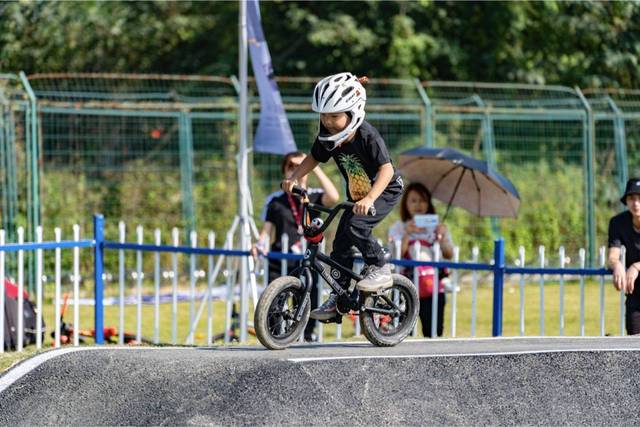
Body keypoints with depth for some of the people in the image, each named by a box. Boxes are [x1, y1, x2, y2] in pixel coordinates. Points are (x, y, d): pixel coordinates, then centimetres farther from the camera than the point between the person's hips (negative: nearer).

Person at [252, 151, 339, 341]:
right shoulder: (275, 199, 10)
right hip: (279, 264, 0)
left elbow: (333, 197, -14)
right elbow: (267, 230, 6)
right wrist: (260, 245, -16)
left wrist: (315, 168, -11)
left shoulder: (314, 197, 8)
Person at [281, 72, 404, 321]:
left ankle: (380, 269, -10)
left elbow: (387, 169, -36)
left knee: (356, 226, -30)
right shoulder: (327, 137, -11)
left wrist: (369, 199, -49)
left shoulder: (368, 136, -30)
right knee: (341, 244, -1)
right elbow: (314, 159, 6)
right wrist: (294, 178, -10)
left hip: (386, 191, -7)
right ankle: (337, 300, 7)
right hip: (357, 195, 7)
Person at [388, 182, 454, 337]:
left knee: (434, 331, -11)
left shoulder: (436, 227, 15)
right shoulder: (398, 227, 11)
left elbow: (449, 255, 2)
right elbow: (397, 254, -6)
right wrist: (407, 234, -19)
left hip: (433, 286, 1)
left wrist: (442, 236, -15)